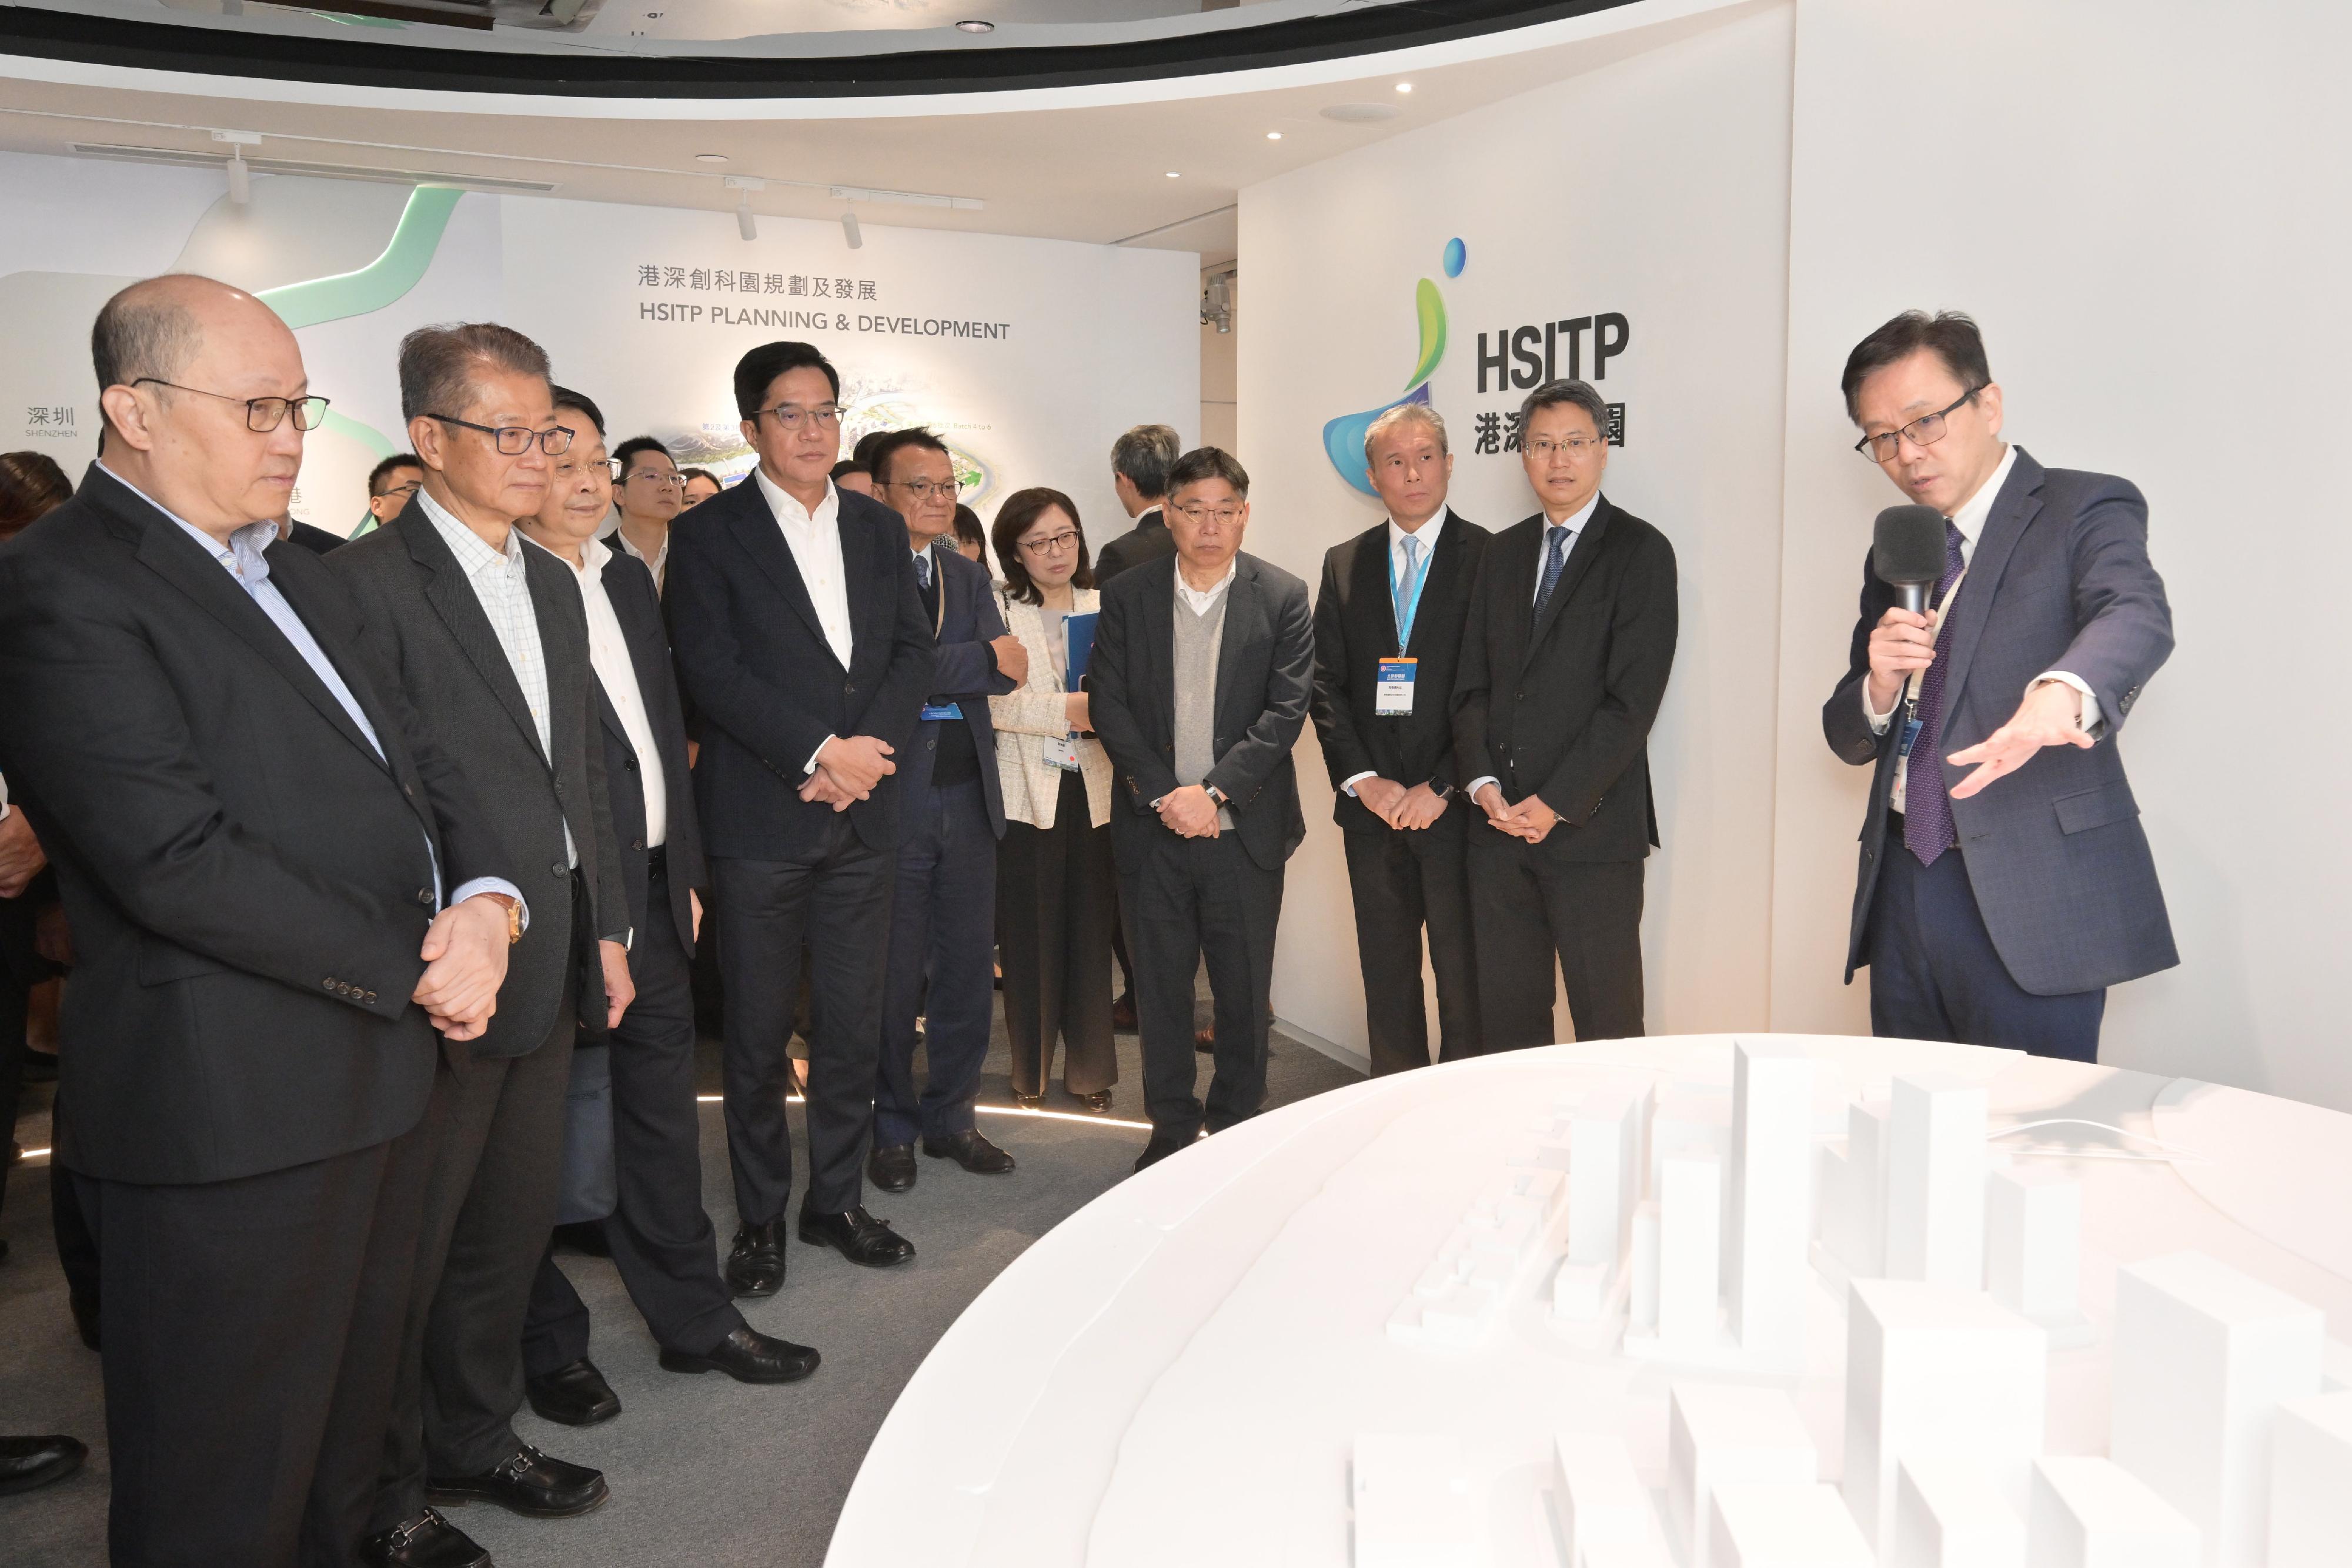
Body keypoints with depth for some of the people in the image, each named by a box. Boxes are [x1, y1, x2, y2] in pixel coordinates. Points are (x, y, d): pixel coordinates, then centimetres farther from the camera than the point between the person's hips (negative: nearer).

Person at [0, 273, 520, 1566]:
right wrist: (413, 970, -16)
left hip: (386, 1074, 8)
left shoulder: (296, 576, 16)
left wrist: (485, 901, -7)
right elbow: (178, 863, -22)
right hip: (231, 1116, -8)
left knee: (347, 1434, 22)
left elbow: (412, 755, 14)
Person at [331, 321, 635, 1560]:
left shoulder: (553, 584, 13)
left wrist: (606, 927, 15)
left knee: (514, 1222, 19)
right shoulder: (366, 580, -13)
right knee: (408, 1242, 8)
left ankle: (475, 1437, 38)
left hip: (550, 966, 8)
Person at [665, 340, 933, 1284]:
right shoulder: (709, 533, 0)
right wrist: (821, 751, -15)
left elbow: (913, 651, 8)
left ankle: (836, 1200, 25)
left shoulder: (880, 529, 13)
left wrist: (868, 750, -9)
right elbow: (711, 670, -10)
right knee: (759, 1030, 5)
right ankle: (759, 1220, 20)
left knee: (856, 1025, 9)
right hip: (759, 818, -4)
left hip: (863, 815, 4)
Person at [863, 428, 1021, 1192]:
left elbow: (1007, 670, 2)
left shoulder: (968, 576, 16)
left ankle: (951, 1114, 26)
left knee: (968, 965, 11)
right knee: (893, 972, 5)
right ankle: (892, 1126, 21)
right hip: (890, 795, -6)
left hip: (968, 795, 6)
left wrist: (931, 672, -14)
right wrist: (979, 660, -13)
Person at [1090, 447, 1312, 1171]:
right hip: (1152, 825, 1)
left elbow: (1286, 710, -6)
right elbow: (1109, 706, -1)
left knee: (1244, 990, 7)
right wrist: (1164, 795, -12)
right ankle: (1171, 1128, 23)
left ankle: (1238, 1127, 23)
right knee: (1161, 987, 9)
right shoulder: (1127, 596, 4)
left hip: (1245, 829, -1)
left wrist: (1213, 791, -15)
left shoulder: (1282, 597, 0)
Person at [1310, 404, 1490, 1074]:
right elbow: (1326, 684, 7)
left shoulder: (1489, 557, -2)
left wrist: (1442, 787, -13)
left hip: (1456, 808, -4)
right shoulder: (1344, 564, 11)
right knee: (1386, 973, 11)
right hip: (1372, 808, 4)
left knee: (1464, 976, 1)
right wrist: (1363, 781, -5)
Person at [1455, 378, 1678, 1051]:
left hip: (1591, 828, -5)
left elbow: (1633, 698, -10)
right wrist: (1483, 783, -3)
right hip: (1499, 823, 5)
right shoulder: (1503, 553, 15)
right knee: (1507, 1020, 9)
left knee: (1607, 1027, -1)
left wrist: (1555, 804, -12)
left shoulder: (1640, 552, -2)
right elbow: (1472, 682, 13)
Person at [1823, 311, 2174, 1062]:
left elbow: (2137, 617, -24)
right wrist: (1879, 684, -7)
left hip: (2028, 895, -5)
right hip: (1902, 891, 6)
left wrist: (2062, 693, -46)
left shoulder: (2086, 509, -1)